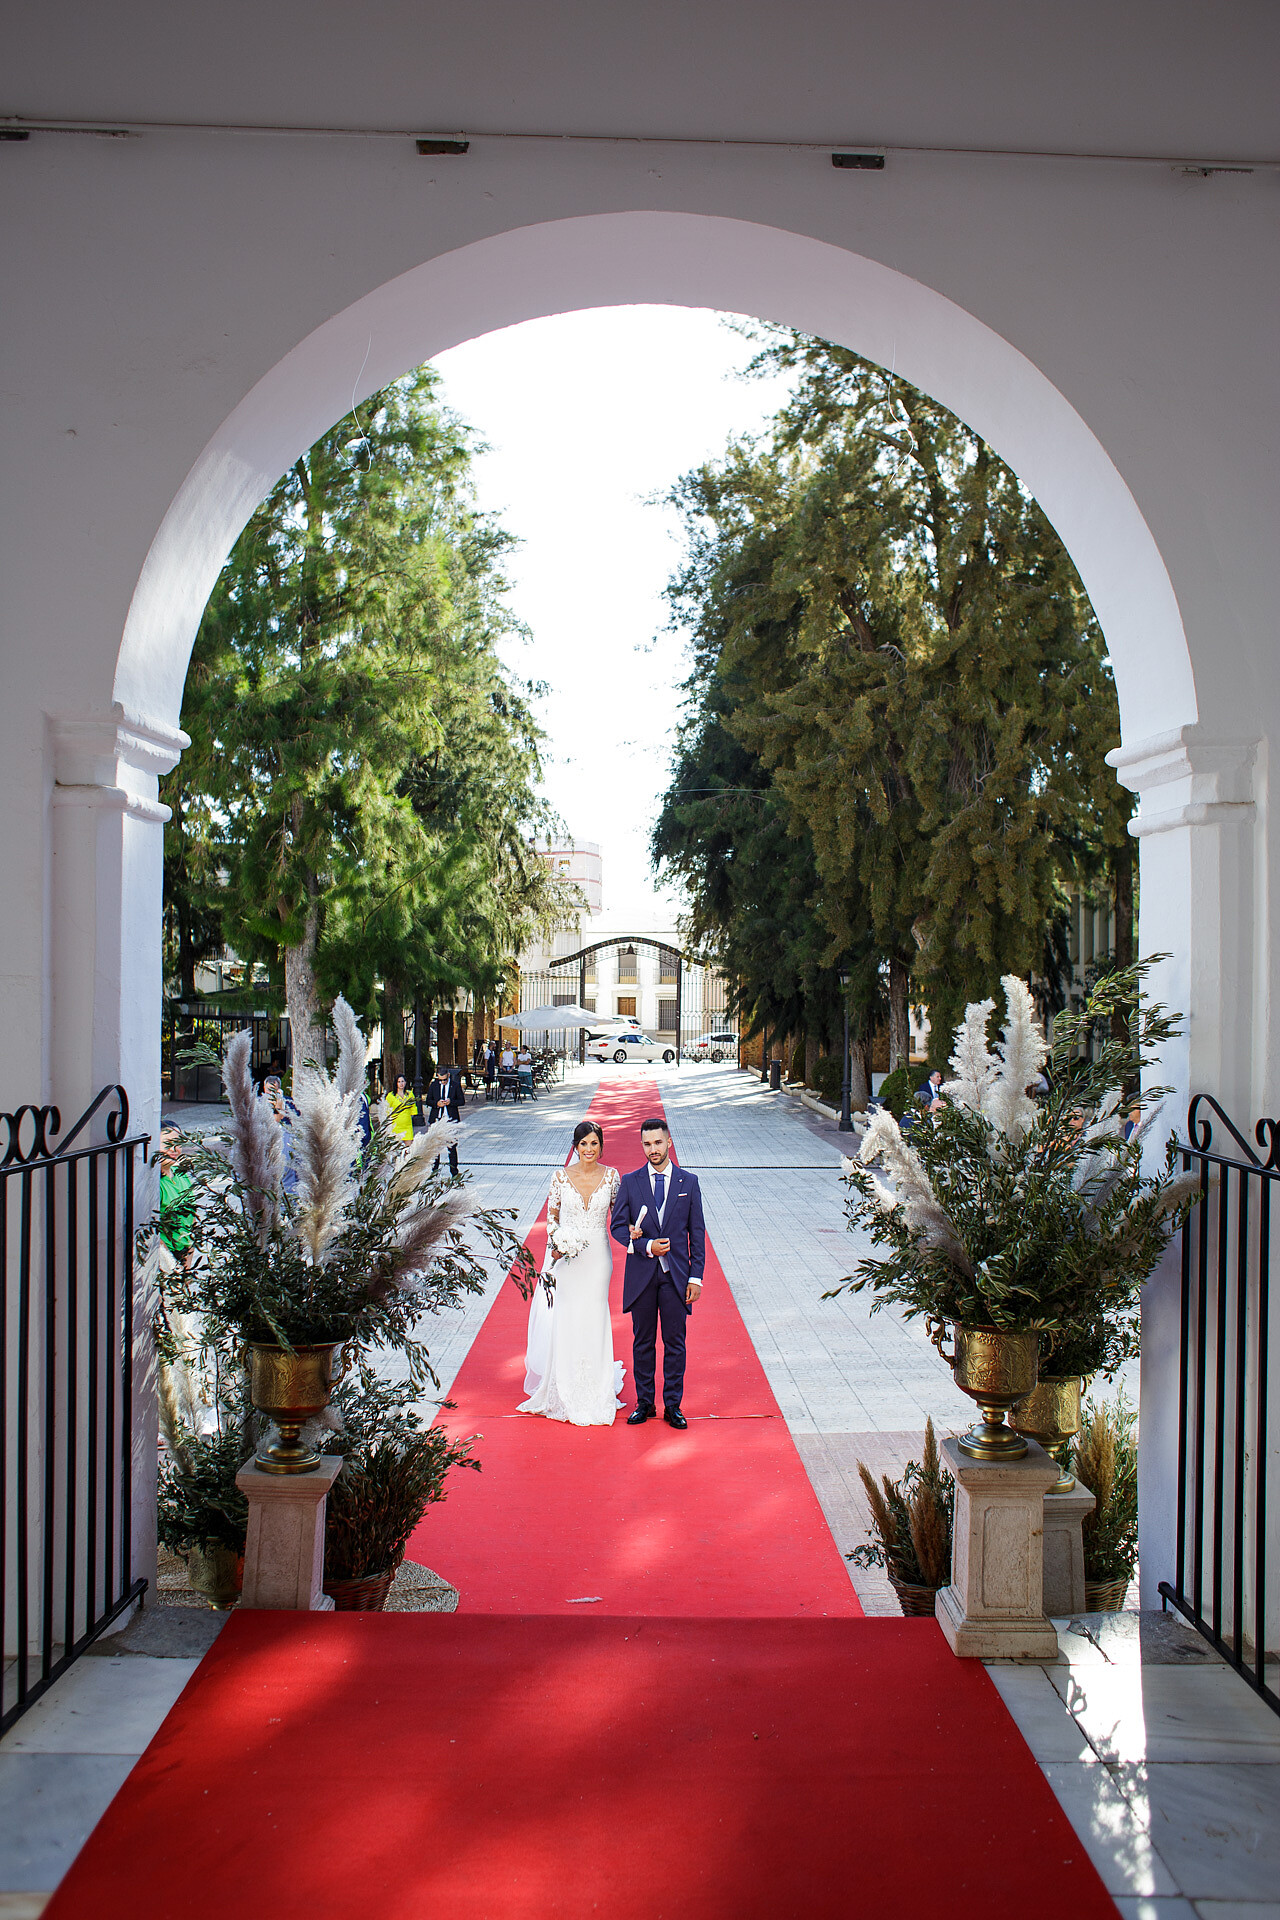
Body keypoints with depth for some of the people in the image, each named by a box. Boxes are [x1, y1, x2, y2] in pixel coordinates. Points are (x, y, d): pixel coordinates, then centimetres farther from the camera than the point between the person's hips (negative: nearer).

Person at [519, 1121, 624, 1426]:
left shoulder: (611, 1176, -3)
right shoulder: (561, 1176, -5)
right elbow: (551, 1215, 4)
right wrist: (555, 1245, -10)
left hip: (597, 1257, 0)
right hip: (566, 1258, 0)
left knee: (593, 1318, 7)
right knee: (564, 1320, 5)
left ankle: (596, 1391, 22)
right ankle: (564, 1391, 22)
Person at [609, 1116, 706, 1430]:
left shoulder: (688, 1182, 2)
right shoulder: (630, 1183, 2)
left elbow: (697, 1232, 2)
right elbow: (618, 1226, 2)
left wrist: (696, 1276, -3)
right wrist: (646, 1246, -14)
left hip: (677, 1275, 0)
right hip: (641, 1275, 1)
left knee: (675, 1343, 5)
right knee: (643, 1342, 9)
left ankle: (672, 1405, 15)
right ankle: (644, 1403, 20)